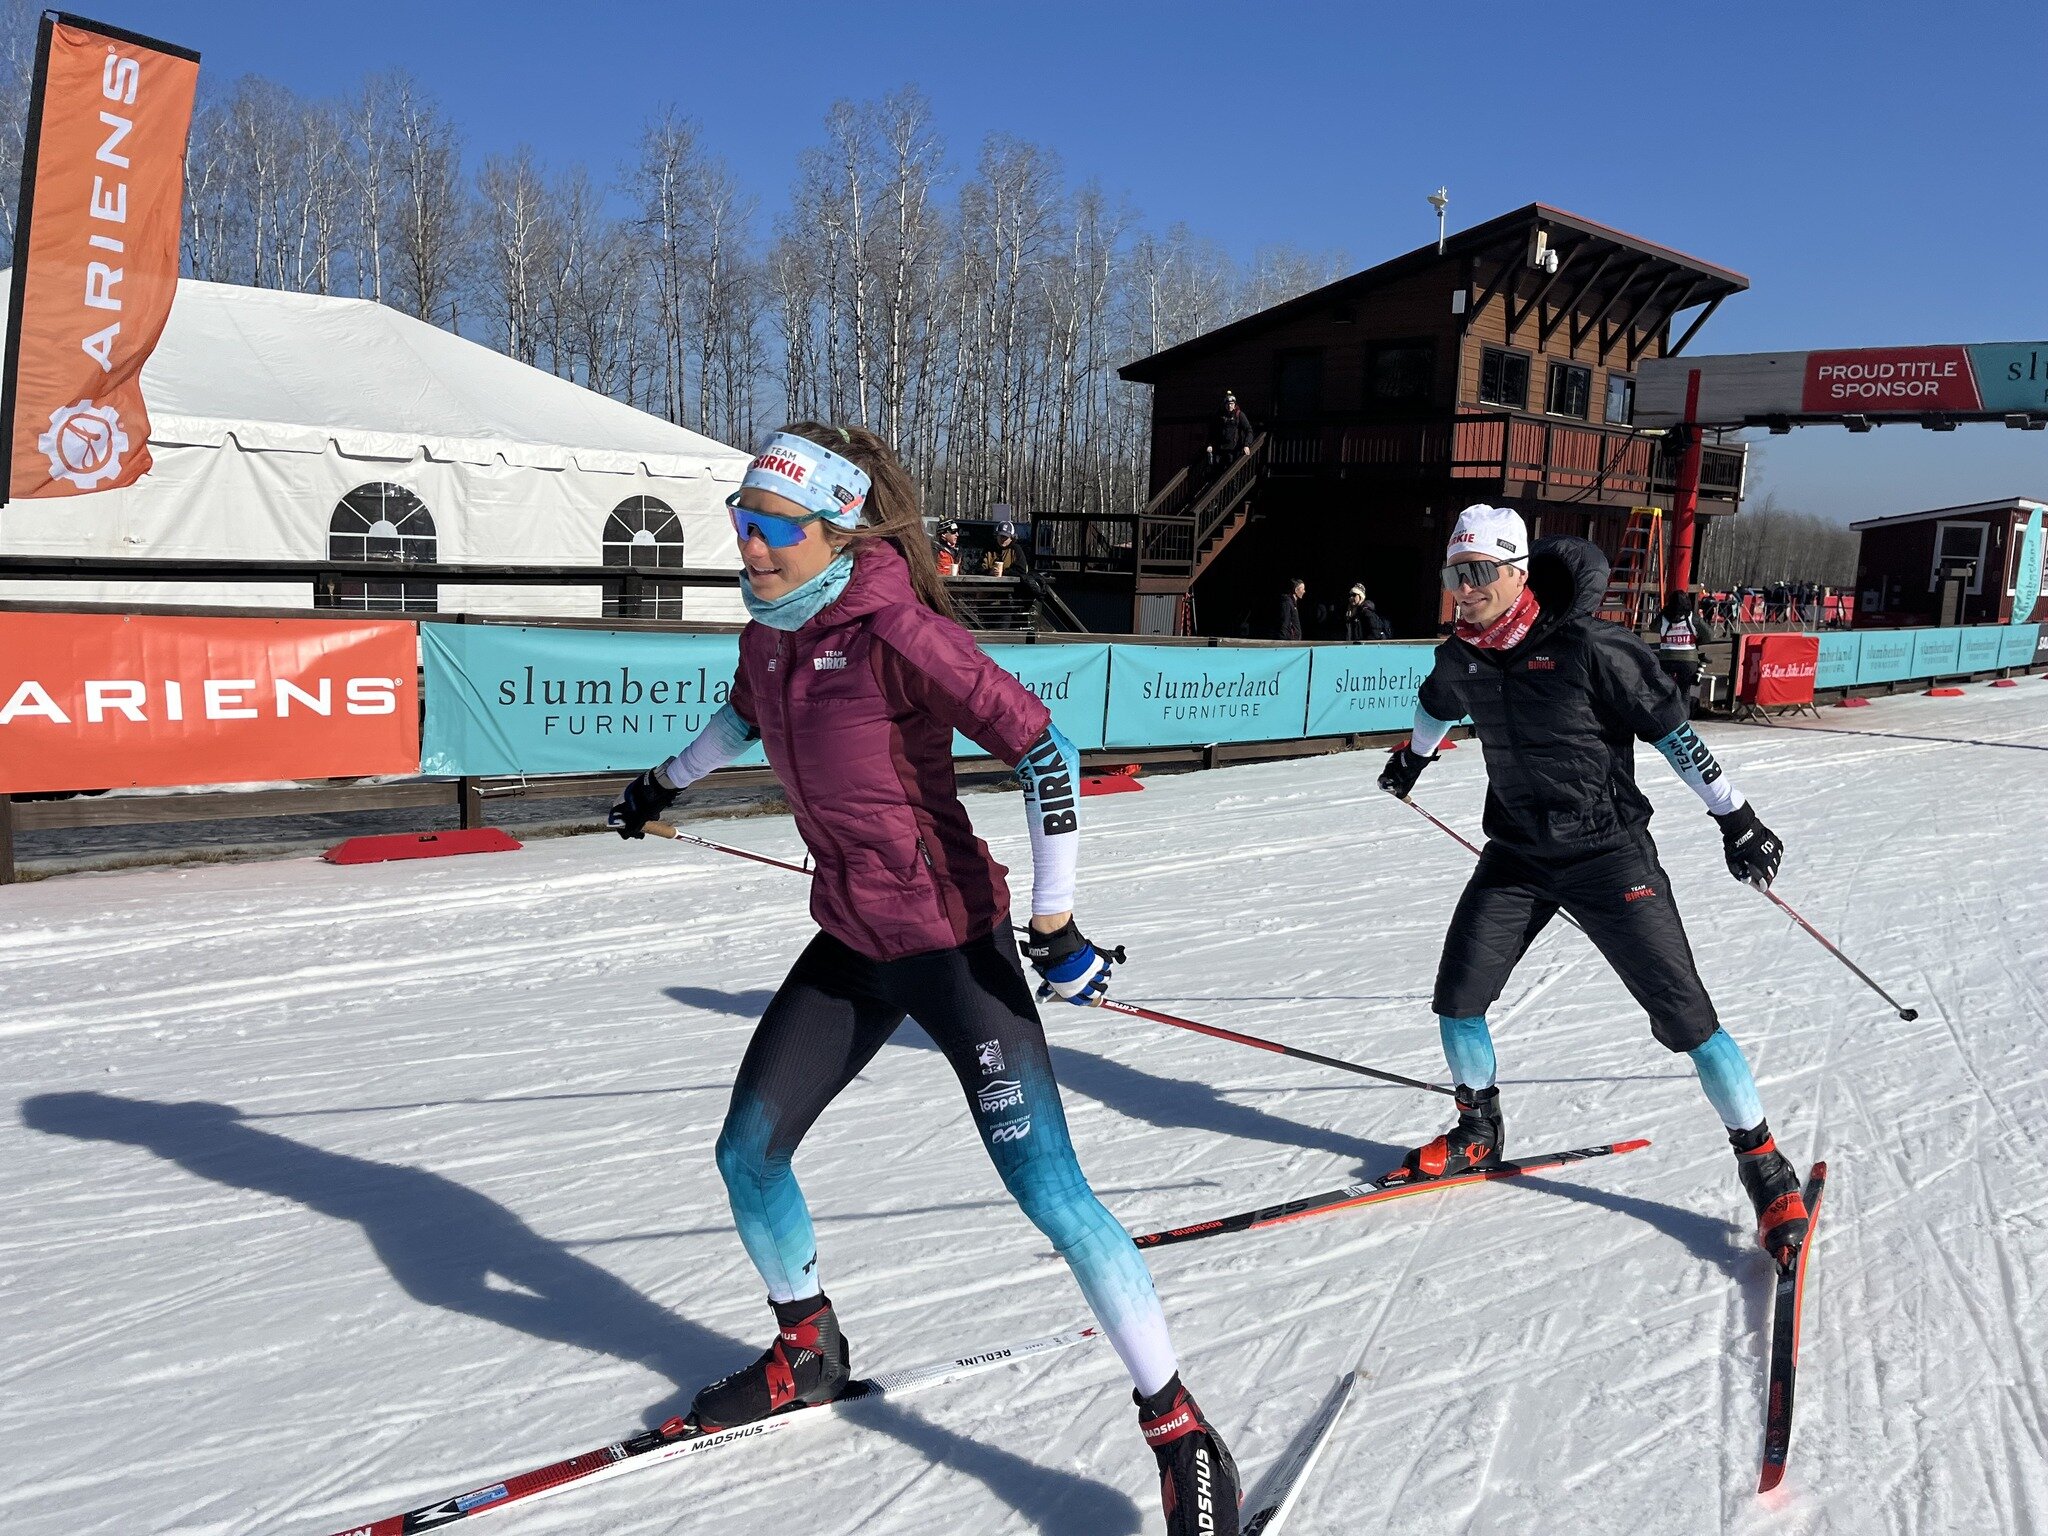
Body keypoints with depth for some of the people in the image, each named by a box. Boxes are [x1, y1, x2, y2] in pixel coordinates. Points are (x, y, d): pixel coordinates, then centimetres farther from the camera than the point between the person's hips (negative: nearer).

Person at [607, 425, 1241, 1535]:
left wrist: (1054, 918, -21)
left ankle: (1181, 1433, 6)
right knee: (746, 1155, 11)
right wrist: (668, 782, 41)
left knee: (1046, 1186, -11)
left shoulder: (895, 630, -21)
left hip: (953, 942, -8)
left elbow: (1044, 750, -21)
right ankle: (808, 1354, 38)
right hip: (849, 944, 8)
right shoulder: (769, 632, 2)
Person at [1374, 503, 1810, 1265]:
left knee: (1683, 1014, -6)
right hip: (1517, 856, 5)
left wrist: (1734, 816, -10)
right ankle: (1479, 1132, 26)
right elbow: (1438, 702, 23)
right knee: (1457, 996, 1)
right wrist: (1413, 757, 41)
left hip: (1608, 853, -5)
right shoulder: (1460, 659, -2)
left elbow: (1669, 727, -12)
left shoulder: (1585, 649, -20)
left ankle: (1767, 1170, 10)